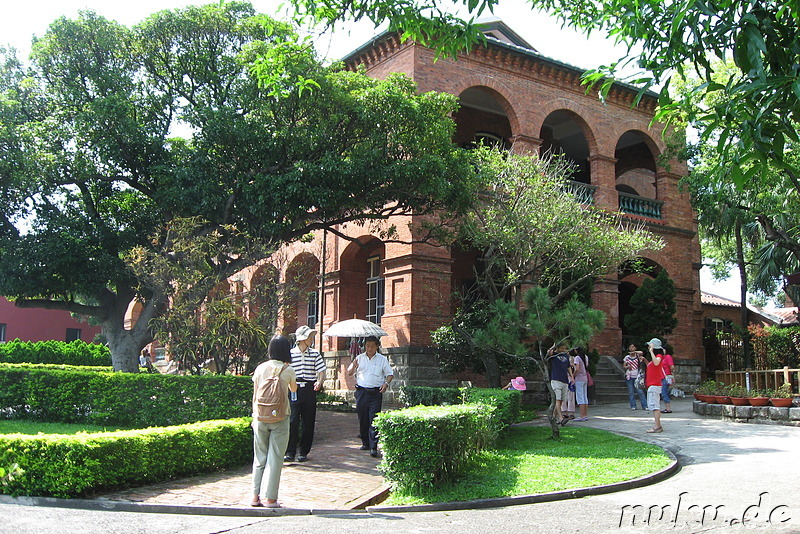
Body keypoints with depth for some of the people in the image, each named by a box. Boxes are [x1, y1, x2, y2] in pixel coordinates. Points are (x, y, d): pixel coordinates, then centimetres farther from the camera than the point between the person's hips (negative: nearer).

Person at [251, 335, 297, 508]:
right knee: (275, 459, 3)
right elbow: (294, 389, 14)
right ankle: (270, 499, 5)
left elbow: (254, 396, 5)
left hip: (261, 417, 3)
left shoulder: (260, 368, 2)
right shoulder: (287, 370, -5)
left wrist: (255, 416, 15)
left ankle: (256, 497, 16)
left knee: (259, 457, 13)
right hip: (280, 418, -3)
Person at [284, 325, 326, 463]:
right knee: (292, 421, -8)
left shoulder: (315, 354, 8)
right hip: (294, 389, -2)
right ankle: (290, 452, -3)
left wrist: (319, 382, -16)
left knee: (308, 422, 5)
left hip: (309, 390, 2)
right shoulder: (290, 354, 2)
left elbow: (321, 371, 2)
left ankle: (304, 452, 15)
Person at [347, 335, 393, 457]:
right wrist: (353, 365, -12)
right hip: (361, 391, 3)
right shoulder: (359, 358, 10)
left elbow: (390, 374, 9)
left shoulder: (382, 359, 6)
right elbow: (349, 373, 10)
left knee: (374, 420, -9)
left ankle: (373, 447, -9)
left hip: (375, 393, -2)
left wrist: (386, 383, -10)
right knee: (362, 419, 7)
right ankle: (365, 443, 21)